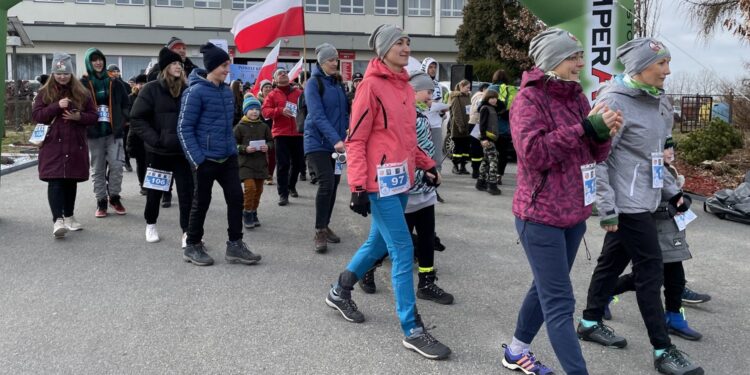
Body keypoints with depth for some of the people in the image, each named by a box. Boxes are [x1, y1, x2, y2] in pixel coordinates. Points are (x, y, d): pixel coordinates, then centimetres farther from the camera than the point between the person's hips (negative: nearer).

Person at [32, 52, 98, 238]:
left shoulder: (81, 93, 8)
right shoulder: (45, 92, 4)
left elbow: (93, 116, 9)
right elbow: (36, 115, -4)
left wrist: (79, 116, -12)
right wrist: (57, 106, -18)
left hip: (76, 145, 3)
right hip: (53, 145, -2)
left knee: (71, 181, 11)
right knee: (55, 182, -11)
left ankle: (69, 216, 24)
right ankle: (57, 220, -17)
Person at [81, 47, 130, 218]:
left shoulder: (113, 83, 9)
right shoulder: (83, 84, 1)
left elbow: (126, 103, 14)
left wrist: (122, 120, 3)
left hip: (113, 131, 1)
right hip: (94, 132, -1)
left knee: (116, 165, -4)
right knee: (97, 168, 5)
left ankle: (114, 197, 13)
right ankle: (101, 201, 13)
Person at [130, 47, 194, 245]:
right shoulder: (151, 89, -6)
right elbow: (137, 119, -8)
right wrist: (154, 139, -16)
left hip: (183, 151, 2)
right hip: (158, 151, -1)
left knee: (187, 191, -2)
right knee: (155, 190, 14)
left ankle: (187, 231, 4)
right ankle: (150, 225, 34)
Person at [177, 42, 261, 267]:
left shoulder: (227, 91, 9)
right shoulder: (196, 92, -14)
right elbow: (184, 128, -14)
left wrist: (233, 148, 14)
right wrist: (197, 159, -18)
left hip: (228, 157, 7)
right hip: (206, 159, -7)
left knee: (236, 198, 3)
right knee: (201, 203, 5)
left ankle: (235, 245, 13)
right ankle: (192, 246, 22)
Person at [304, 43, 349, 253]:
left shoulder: (337, 82, 13)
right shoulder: (313, 83, -8)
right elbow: (317, 116, -18)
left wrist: (346, 137, 2)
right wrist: (335, 140, -27)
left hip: (337, 143, 6)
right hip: (318, 143, -6)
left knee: (334, 184, 8)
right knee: (326, 183, -15)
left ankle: (325, 226, 22)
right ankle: (319, 232, -6)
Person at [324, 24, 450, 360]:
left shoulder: (405, 86, 13)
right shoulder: (371, 85, -12)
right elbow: (356, 140, -14)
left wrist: (426, 163, 14)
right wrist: (357, 187, -18)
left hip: (401, 180, 9)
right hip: (380, 181, -9)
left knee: (378, 242, 19)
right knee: (403, 251, -7)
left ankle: (340, 292, 40)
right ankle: (412, 331, 3)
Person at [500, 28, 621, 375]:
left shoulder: (576, 96, 10)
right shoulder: (530, 98, -12)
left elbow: (594, 155, 12)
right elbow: (534, 153, -24)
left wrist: (603, 134, -9)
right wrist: (583, 128, -23)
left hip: (574, 212, 8)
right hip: (541, 216, -8)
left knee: (547, 290, 19)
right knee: (560, 302, -5)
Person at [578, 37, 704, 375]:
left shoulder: (657, 101, 10)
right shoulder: (614, 101, -16)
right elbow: (596, 157, -19)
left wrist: (671, 190, 17)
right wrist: (607, 208, -21)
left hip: (643, 199, 8)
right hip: (627, 202, -8)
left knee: (613, 261, 17)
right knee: (650, 270, -3)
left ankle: (590, 322, 32)